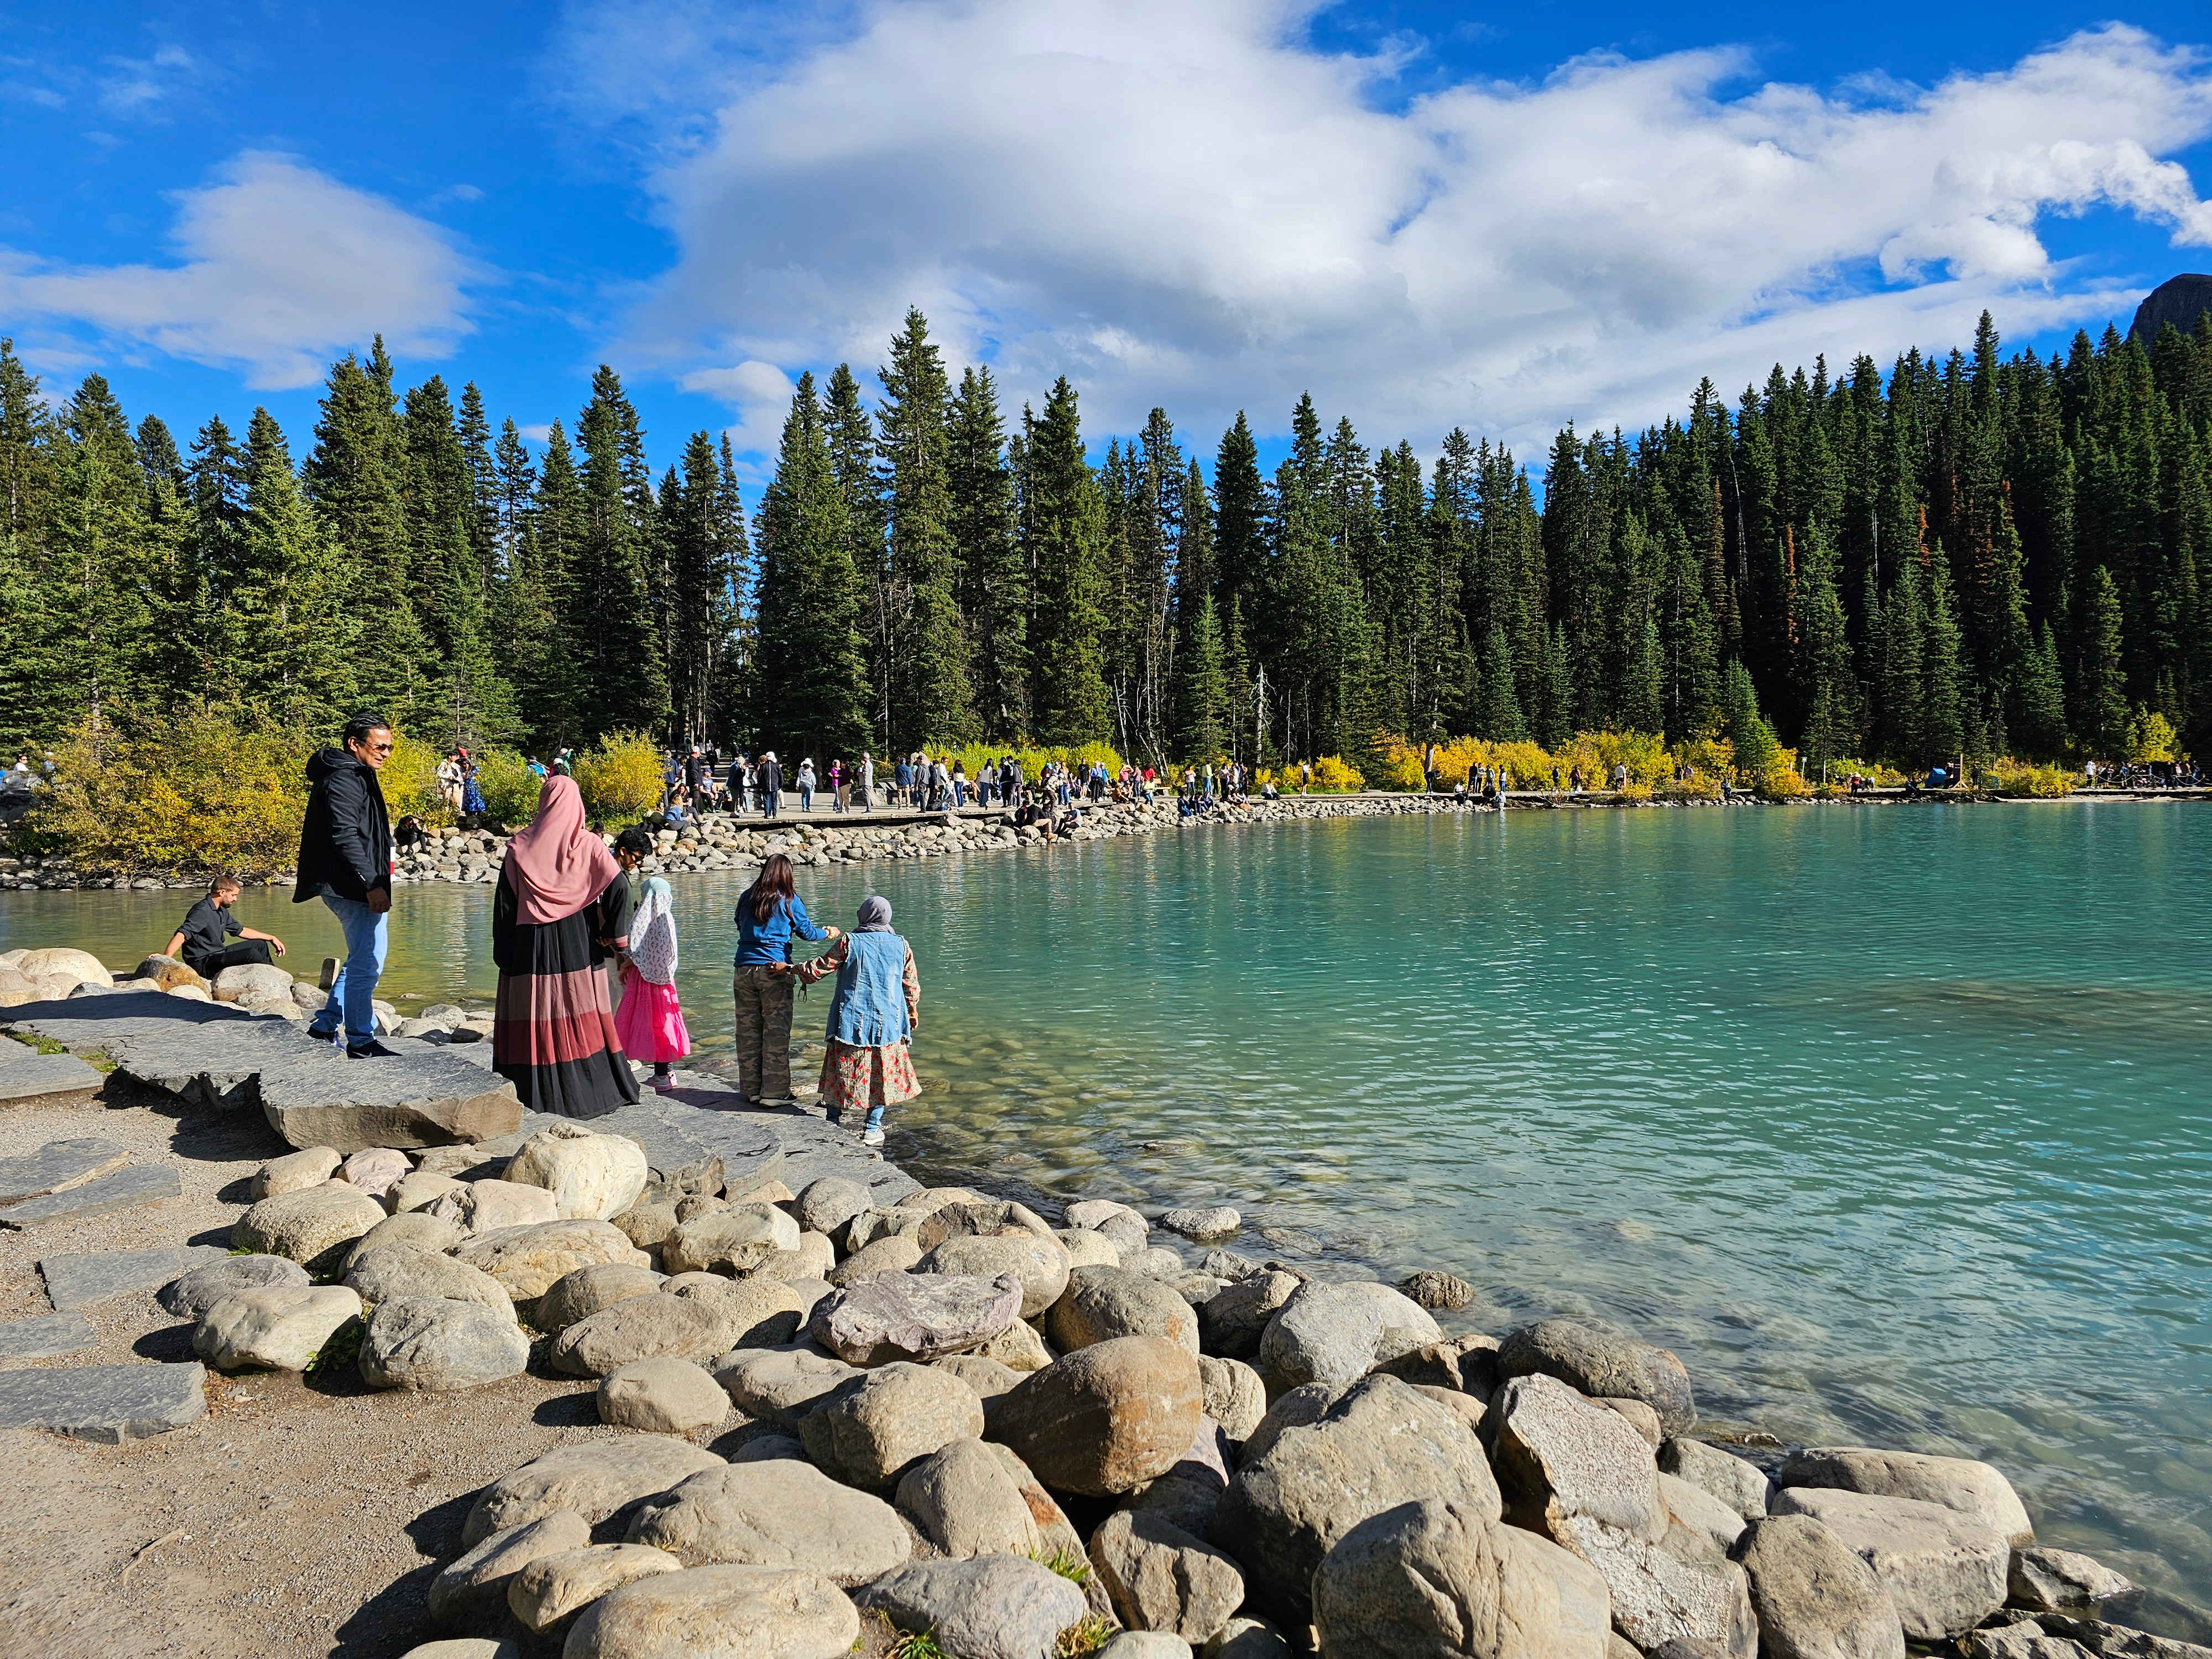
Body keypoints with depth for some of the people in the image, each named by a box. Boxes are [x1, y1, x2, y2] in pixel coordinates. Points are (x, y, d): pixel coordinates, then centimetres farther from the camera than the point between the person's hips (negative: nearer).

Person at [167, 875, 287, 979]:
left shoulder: (222, 911, 12)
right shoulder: (202, 911, -19)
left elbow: (241, 931, 24)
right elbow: (181, 935, -30)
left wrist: (272, 938, 25)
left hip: (218, 956, 11)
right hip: (203, 965, -11)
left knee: (260, 945, 17)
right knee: (251, 954, -24)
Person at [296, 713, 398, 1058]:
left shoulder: (357, 777, 20)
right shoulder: (343, 780, -13)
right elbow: (345, 837, -23)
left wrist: (377, 883, 26)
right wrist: (371, 885, -26)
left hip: (358, 887, 11)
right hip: (353, 888, -11)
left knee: (361, 962, 19)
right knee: (366, 965, -5)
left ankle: (325, 1025, 25)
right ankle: (361, 1042, 1)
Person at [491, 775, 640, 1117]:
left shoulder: (520, 844, 1)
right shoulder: (588, 843, -1)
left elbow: (505, 901, 1)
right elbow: (619, 886, -13)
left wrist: (503, 953, 7)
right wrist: (613, 935, -4)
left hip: (530, 946, 0)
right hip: (578, 943, 0)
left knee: (533, 1016, 4)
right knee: (583, 1017, 5)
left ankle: (533, 1093, 6)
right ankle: (593, 1091, 9)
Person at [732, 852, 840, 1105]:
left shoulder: (746, 898, 8)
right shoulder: (789, 900, -2)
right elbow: (806, 931, 6)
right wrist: (828, 933, 25)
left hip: (744, 969, 4)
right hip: (774, 970, -4)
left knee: (748, 1030, 11)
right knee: (776, 1031, 3)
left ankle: (751, 1089, 19)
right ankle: (773, 1092, 5)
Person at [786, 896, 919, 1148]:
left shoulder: (849, 942, -4)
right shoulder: (901, 946, 3)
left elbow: (819, 968, 0)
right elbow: (911, 984, 11)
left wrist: (790, 969, 16)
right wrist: (914, 1011, 27)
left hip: (852, 1021, -1)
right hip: (887, 1023, 1)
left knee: (843, 1073, 8)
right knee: (882, 1073, 10)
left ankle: (833, 1127, 14)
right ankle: (872, 1129, 10)